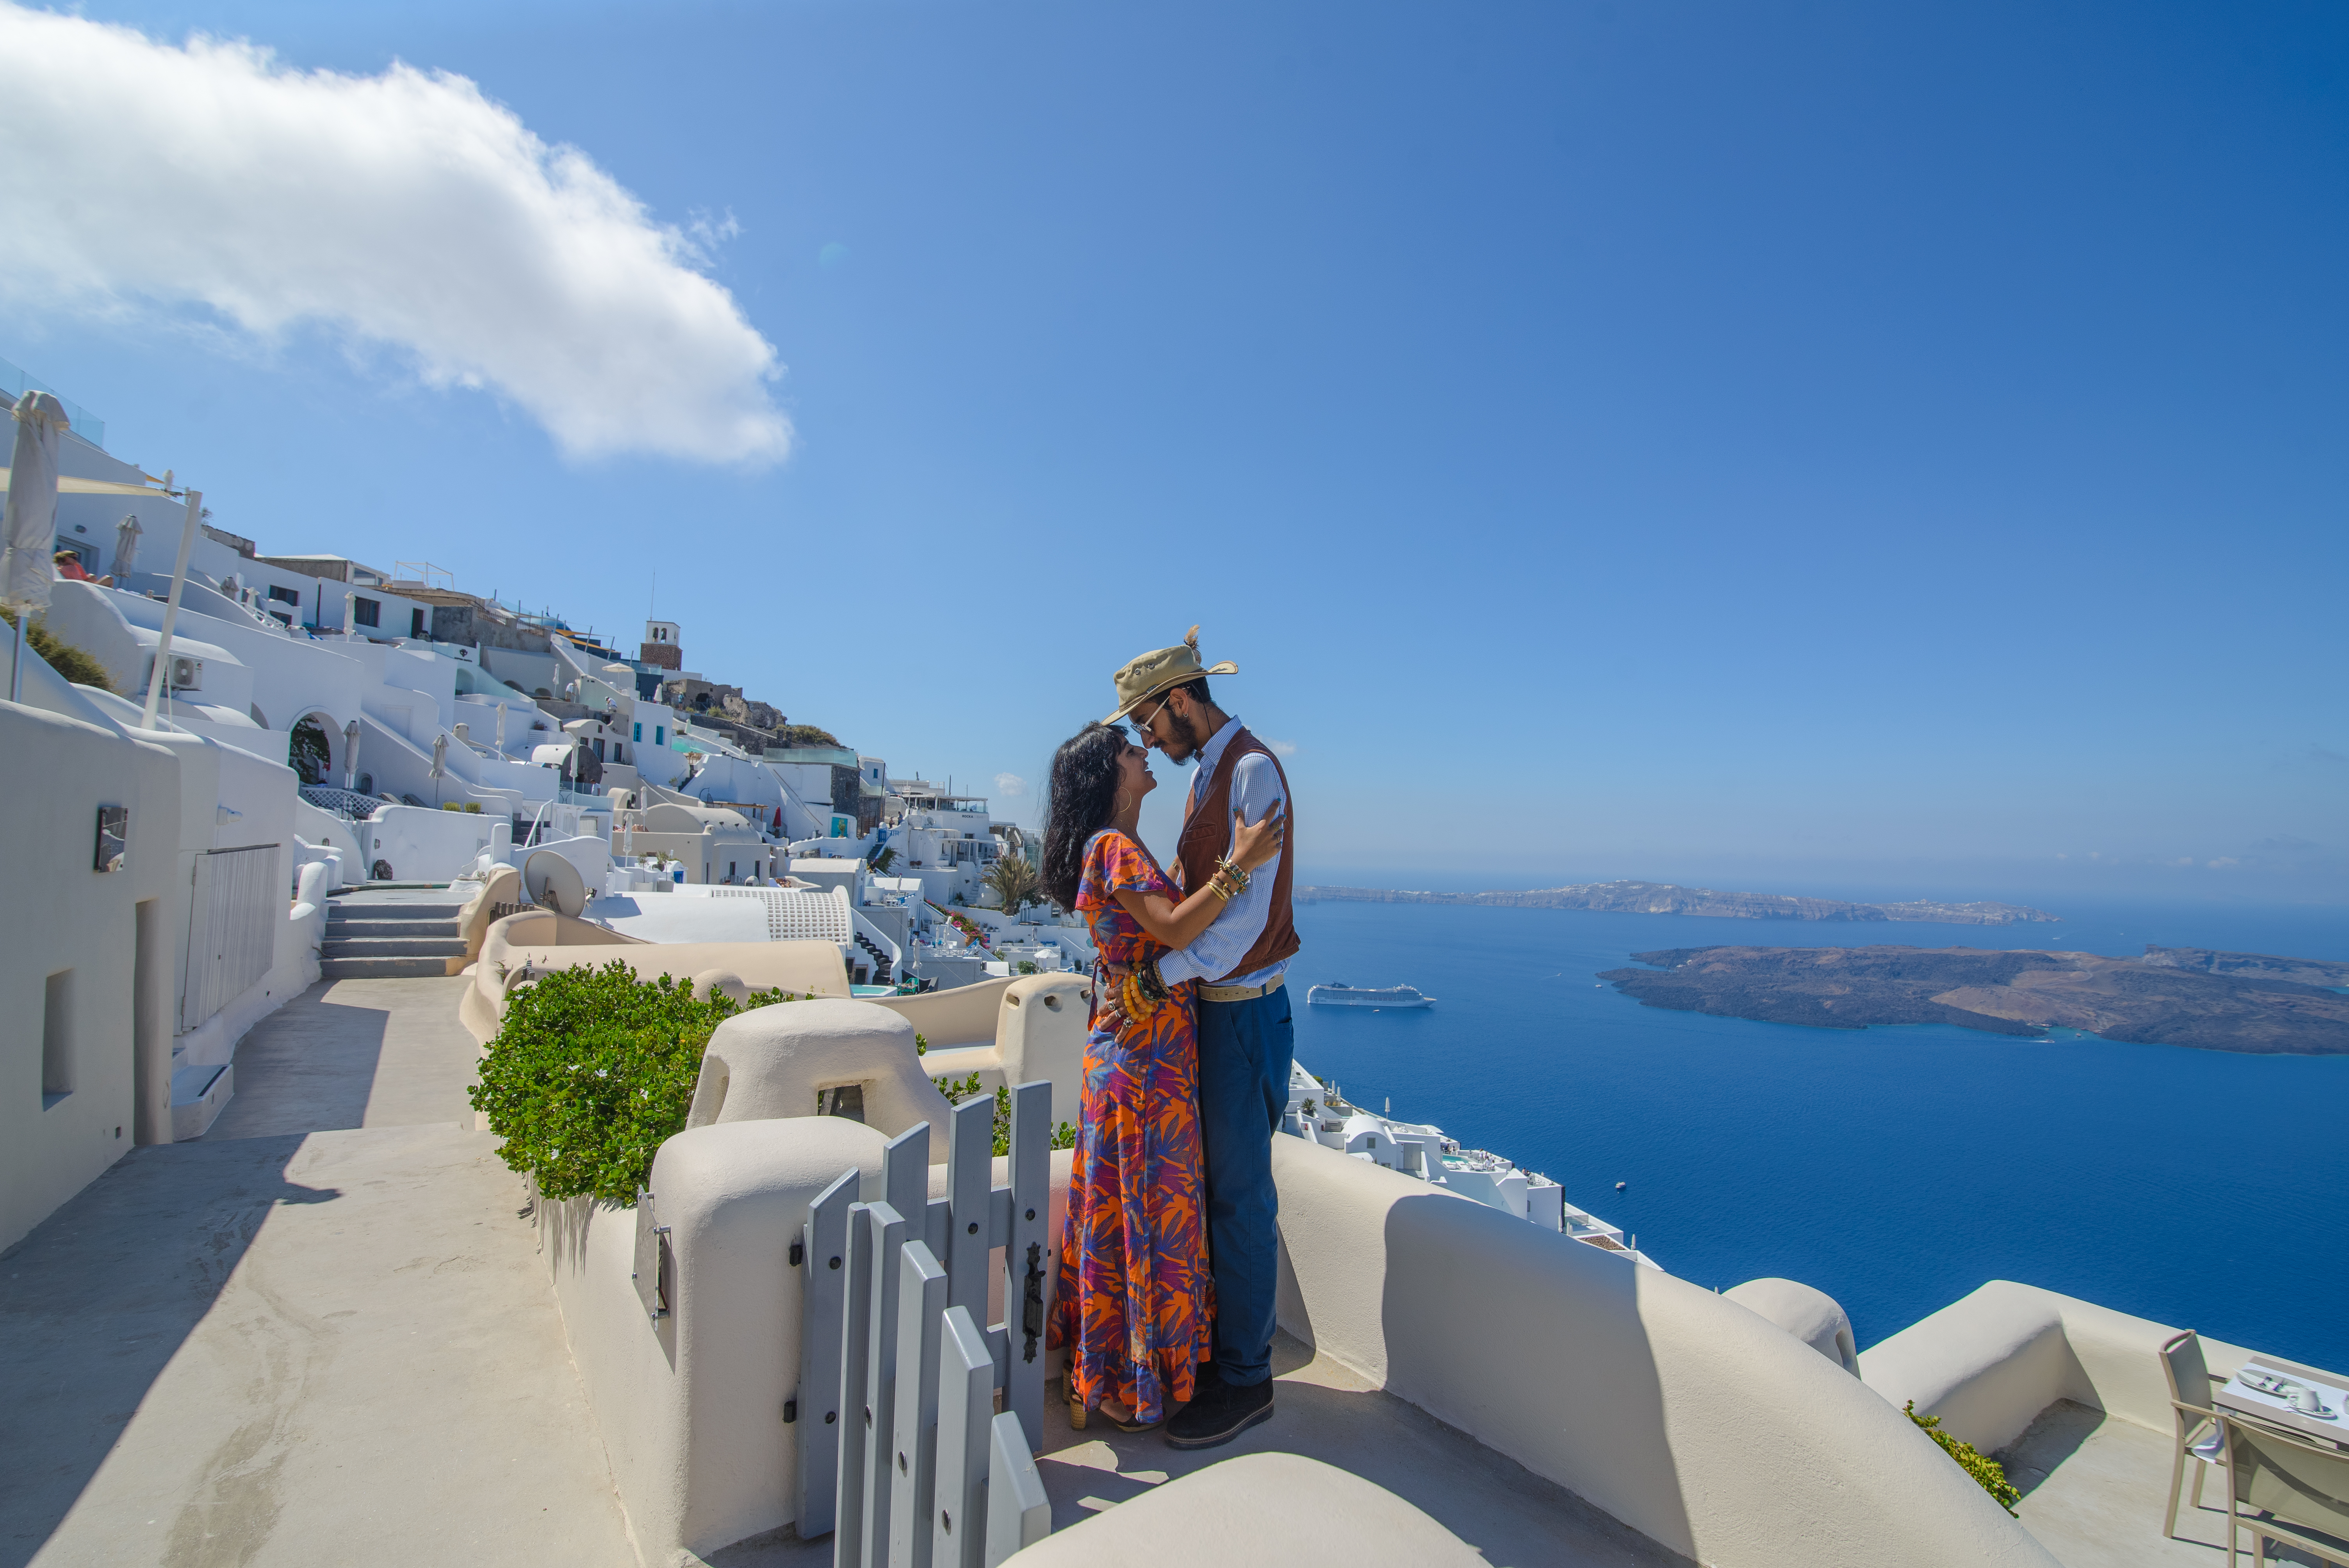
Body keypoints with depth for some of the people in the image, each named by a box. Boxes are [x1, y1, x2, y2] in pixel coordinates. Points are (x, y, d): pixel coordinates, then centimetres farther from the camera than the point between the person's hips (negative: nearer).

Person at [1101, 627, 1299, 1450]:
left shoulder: (1253, 771, -17)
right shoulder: (1205, 774, 13)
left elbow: (1245, 910, -24)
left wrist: (1158, 978, -22)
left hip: (1243, 1007, -9)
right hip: (1206, 1003, 9)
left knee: (1240, 1194, 2)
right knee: (1207, 1183, 18)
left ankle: (1244, 1380, 19)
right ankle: (1211, 1343, 35)